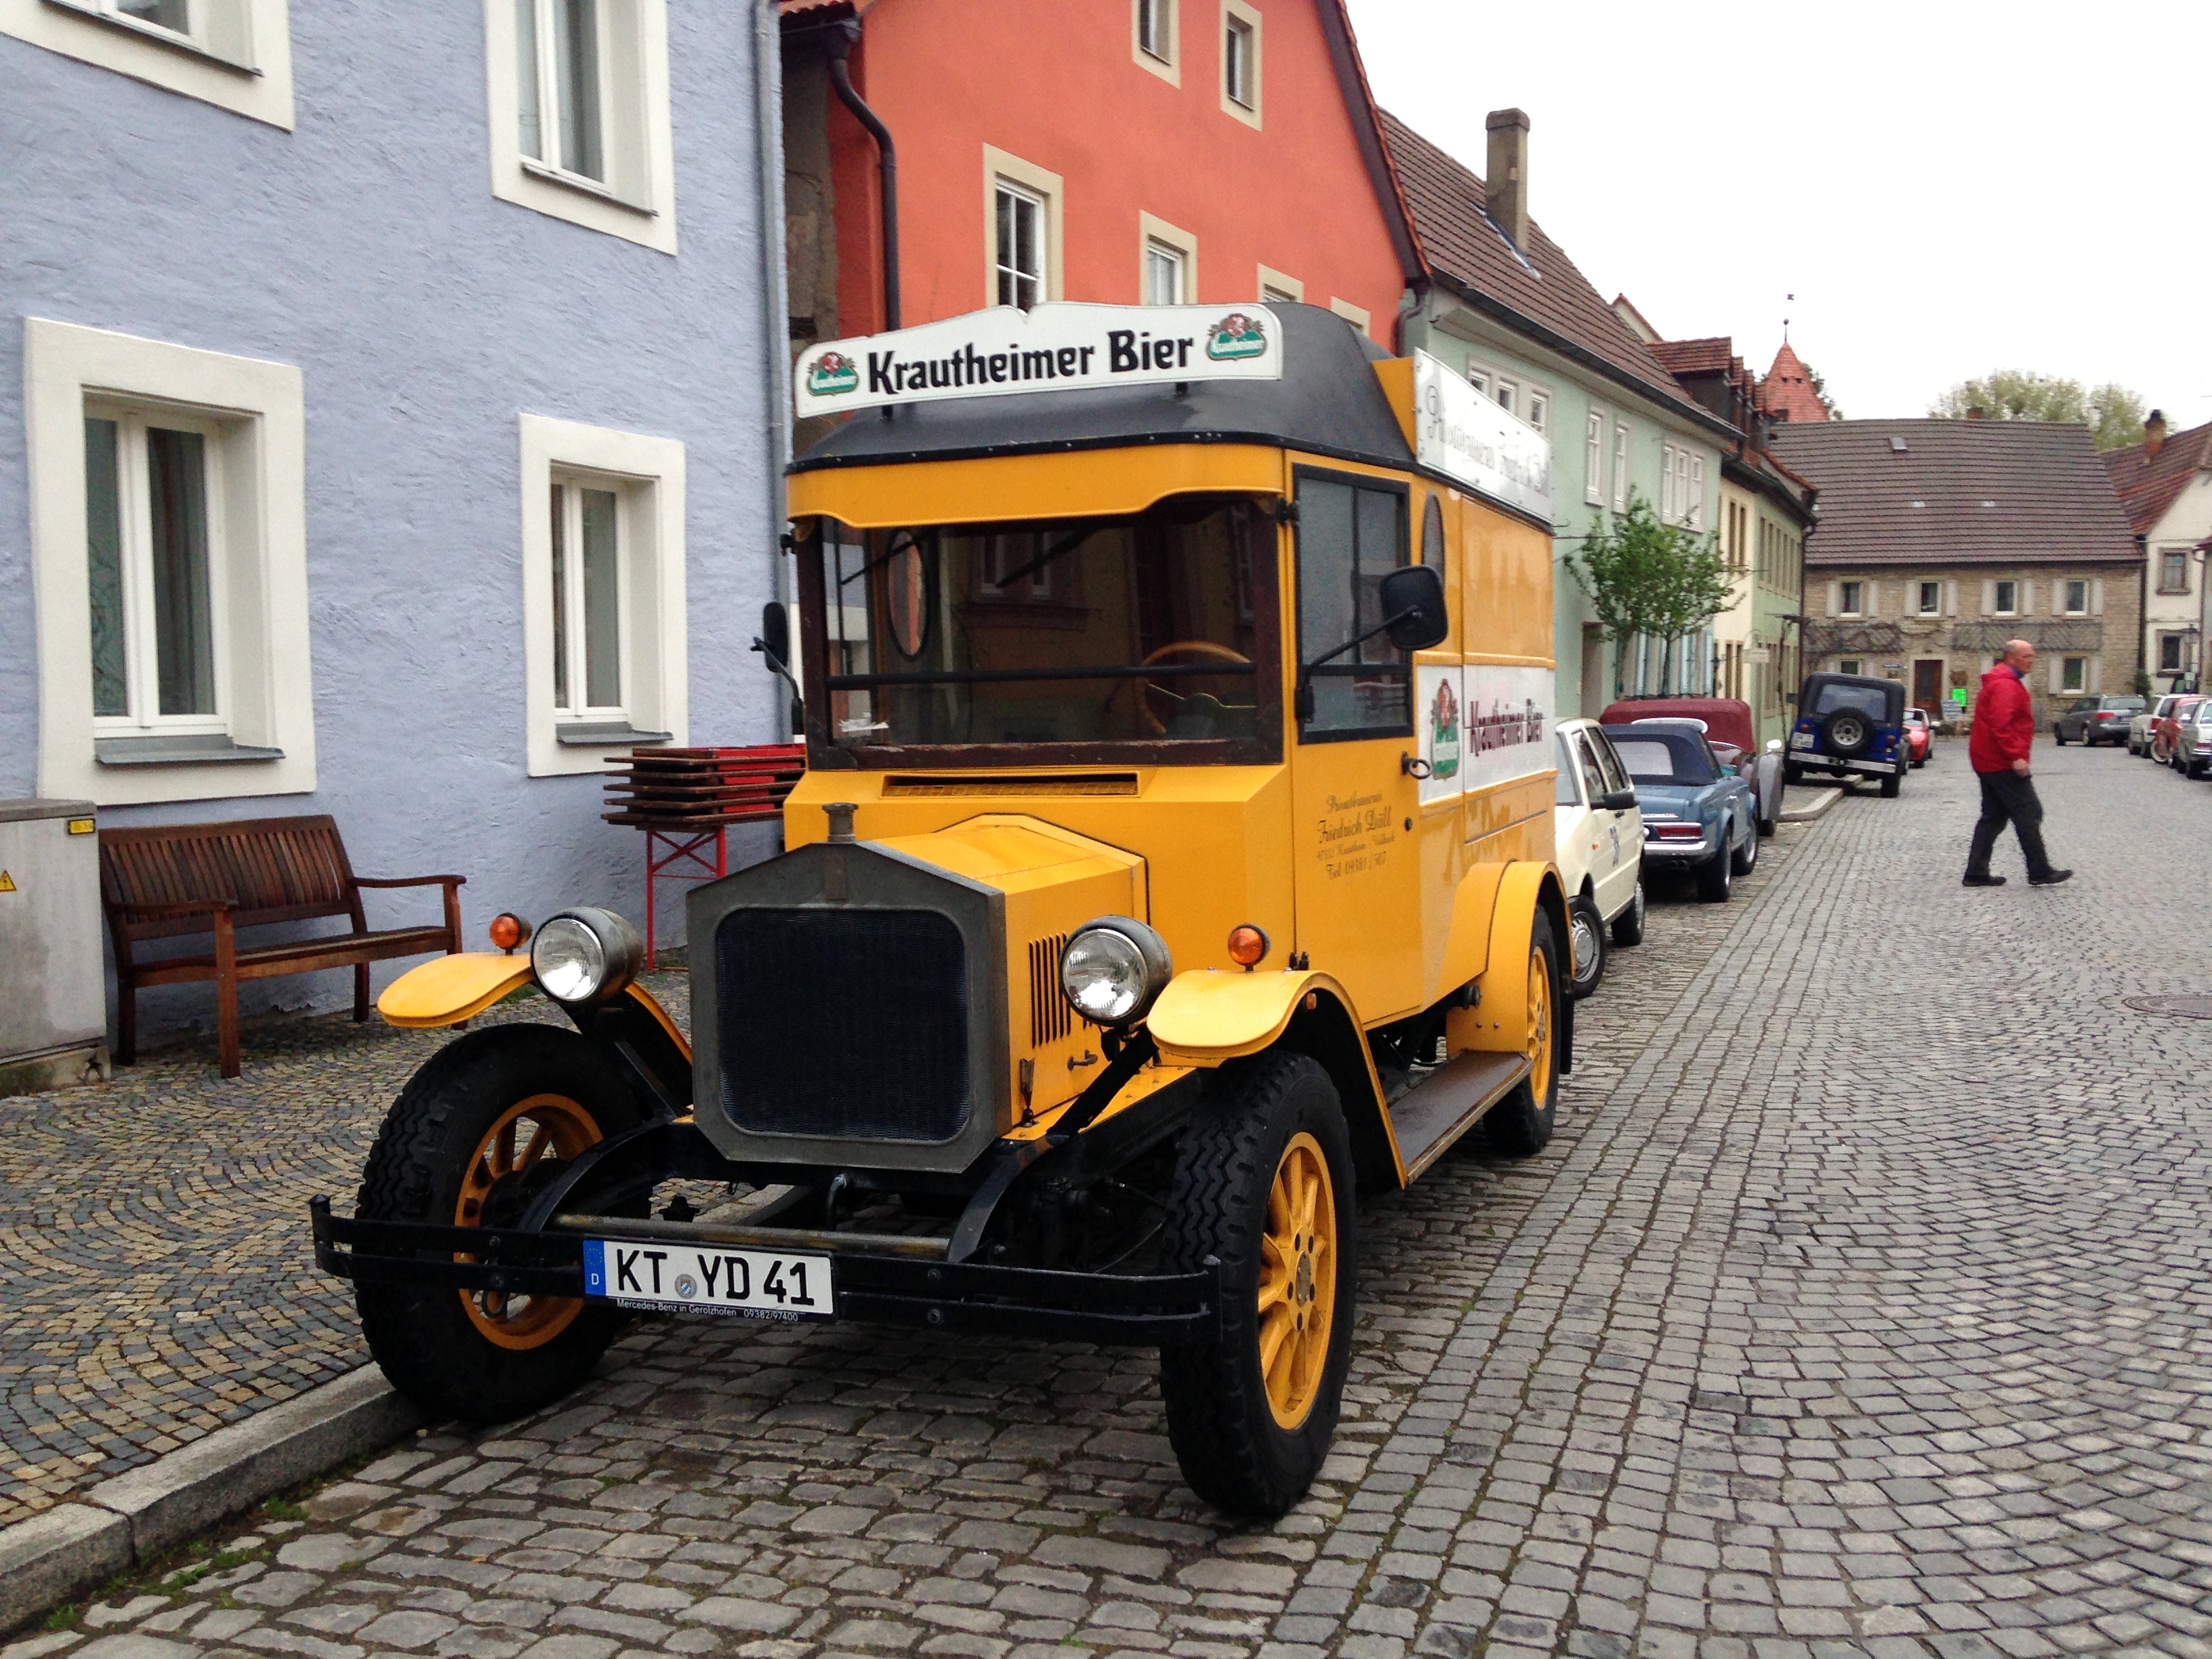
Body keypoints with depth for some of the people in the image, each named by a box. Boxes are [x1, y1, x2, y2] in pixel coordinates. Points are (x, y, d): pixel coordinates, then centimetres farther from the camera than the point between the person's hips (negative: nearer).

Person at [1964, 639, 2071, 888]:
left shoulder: (2005, 682, 20)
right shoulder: (2006, 685, -16)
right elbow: (2001, 725, -26)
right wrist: (2016, 756, -27)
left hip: (1989, 762, 11)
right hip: (2003, 764, -11)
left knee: (1993, 817, 11)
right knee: (2028, 814, -6)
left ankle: (1976, 874, 10)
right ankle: (2040, 873, -2)